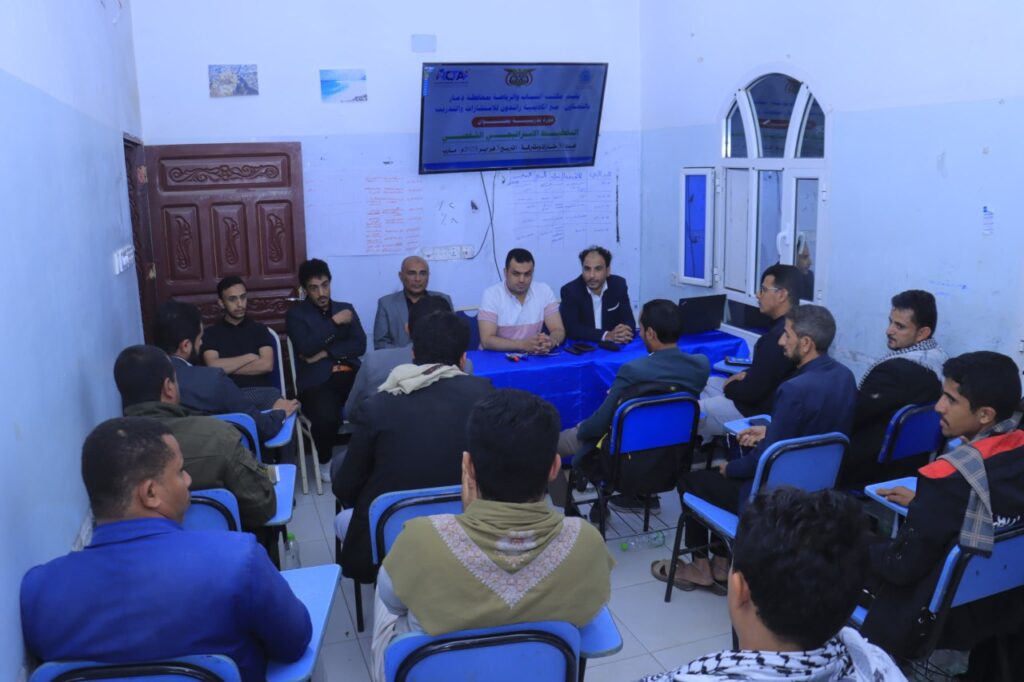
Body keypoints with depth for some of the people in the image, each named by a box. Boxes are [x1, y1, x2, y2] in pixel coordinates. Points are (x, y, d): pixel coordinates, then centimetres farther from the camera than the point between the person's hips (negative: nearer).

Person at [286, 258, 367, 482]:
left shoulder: (346, 308, 21)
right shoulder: (296, 314, 10)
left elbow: (360, 345, 8)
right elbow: (306, 348, -7)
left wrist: (326, 353, -4)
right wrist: (335, 322, -4)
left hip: (351, 375, 3)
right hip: (317, 381, -3)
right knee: (327, 418, -35)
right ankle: (324, 461, -1)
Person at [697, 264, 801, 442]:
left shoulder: (779, 335, -29)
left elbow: (751, 392, -26)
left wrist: (728, 386, -6)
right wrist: (745, 374, 3)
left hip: (760, 410, -10)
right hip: (765, 396, 11)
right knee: (709, 384, 21)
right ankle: (705, 446, 22)